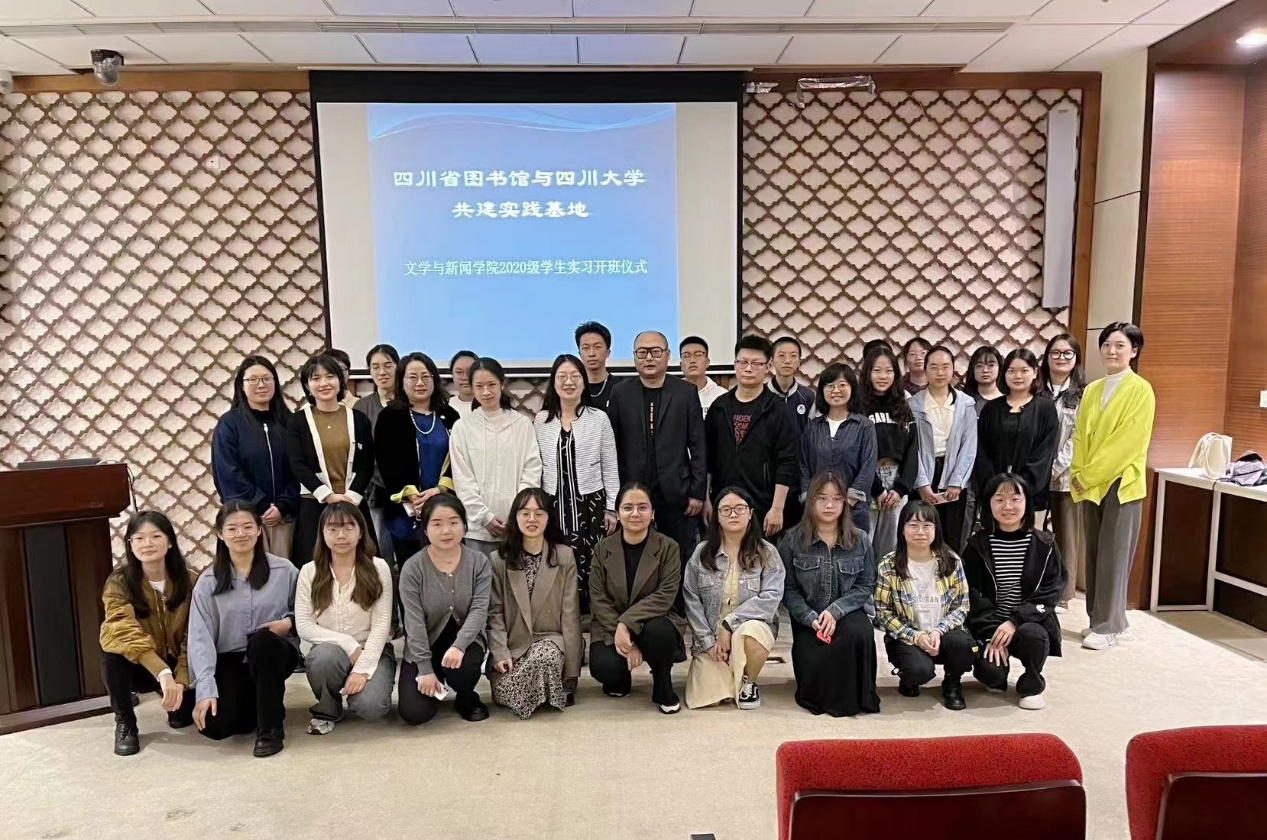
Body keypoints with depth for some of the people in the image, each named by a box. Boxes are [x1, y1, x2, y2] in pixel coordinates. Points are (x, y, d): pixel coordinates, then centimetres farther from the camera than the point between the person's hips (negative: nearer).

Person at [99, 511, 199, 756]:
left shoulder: (190, 580, -13)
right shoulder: (119, 582, -16)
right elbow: (125, 632, -31)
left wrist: (181, 682, -26)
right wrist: (163, 674, -43)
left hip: (177, 666, 1)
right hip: (138, 667, 0)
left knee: (188, 711, -26)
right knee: (114, 650, -32)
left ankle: (179, 706, 14)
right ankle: (125, 723, -9)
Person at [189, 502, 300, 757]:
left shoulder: (284, 570, -2)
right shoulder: (208, 581, -2)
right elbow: (200, 638, -9)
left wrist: (289, 622, -15)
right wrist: (205, 690, -19)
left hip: (274, 652, -1)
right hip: (229, 661, 1)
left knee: (261, 639, -37)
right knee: (215, 726, -22)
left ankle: (270, 727, -21)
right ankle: (258, 702, 15)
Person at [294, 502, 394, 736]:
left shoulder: (378, 568, -5)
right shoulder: (309, 572, 0)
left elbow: (381, 624, -8)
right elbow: (303, 626, -6)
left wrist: (362, 668, -20)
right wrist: (348, 644, -18)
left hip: (371, 652, -1)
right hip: (327, 650, 1)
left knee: (369, 706, -28)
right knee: (325, 656, -35)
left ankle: (362, 681, 11)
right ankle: (327, 709, -2)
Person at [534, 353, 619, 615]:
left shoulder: (599, 418, 2)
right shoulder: (541, 420, 6)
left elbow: (610, 468, 4)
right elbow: (535, 467, 9)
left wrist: (611, 508, 0)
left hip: (590, 503, -1)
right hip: (553, 504, 1)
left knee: (588, 567, -4)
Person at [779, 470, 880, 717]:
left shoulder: (860, 541, 3)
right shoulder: (792, 540, -1)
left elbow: (866, 586, -2)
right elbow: (789, 590, -4)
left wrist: (835, 611, -16)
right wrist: (812, 619, -18)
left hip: (847, 612, 1)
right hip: (808, 618, -1)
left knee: (859, 633, -34)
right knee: (813, 666, -25)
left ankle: (855, 697, -10)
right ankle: (820, 695, 13)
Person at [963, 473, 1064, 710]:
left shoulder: (1043, 544, -2)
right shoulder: (978, 545, -3)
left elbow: (1050, 592, -6)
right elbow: (972, 594, -4)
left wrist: (1015, 622, -19)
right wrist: (992, 633, -16)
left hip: (1031, 622, 0)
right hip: (988, 625, 0)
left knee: (1031, 634, -34)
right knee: (989, 673, -24)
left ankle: (1032, 685, 0)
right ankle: (999, 674, 18)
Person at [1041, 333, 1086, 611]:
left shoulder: (1083, 395, 1)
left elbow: (1079, 439, -6)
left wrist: (1054, 468, -12)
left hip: (1067, 476, -2)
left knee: (1066, 536, 5)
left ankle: (1061, 595, 15)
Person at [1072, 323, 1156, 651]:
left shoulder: (1141, 390, -7)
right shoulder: (1092, 391, 13)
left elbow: (1129, 441, -14)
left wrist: (1088, 475, -14)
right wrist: (1079, 474, -1)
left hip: (1122, 483, -6)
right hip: (1090, 485, 6)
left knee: (1113, 555, -3)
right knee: (1095, 553, 9)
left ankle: (1107, 626, 3)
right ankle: (1111, 620, 19)